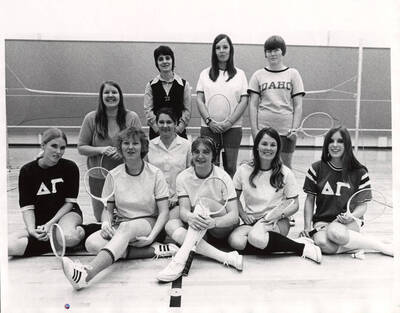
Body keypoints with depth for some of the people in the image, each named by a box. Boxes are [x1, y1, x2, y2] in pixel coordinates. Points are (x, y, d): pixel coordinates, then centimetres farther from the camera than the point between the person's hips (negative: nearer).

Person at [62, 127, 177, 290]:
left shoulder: (155, 174, -4)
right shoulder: (113, 175, 3)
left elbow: (164, 212, -6)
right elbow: (108, 209, 9)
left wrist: (151, 237, -20)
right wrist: (106, 222, -15)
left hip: (148, 223, -4)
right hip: (120, 225, 4)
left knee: (126, 228, -37)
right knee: (91, 243, -25)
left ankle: (88, 272, -54)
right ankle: (151, 250, -25)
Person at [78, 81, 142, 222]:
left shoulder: (131, 117, -4)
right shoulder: (91, 118, -2)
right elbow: (81, 148, 1)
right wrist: (101, 150, -15)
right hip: (98, 177, 1)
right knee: (101, 221, 14)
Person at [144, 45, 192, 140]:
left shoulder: (184, 84, 4)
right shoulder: (151, 85, 5)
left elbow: (187, 110, 1)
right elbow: (148, 110, 0)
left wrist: (178, 128, -9)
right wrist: (159, 129, -10)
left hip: (179, 132, 0)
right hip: (156, 133, 0)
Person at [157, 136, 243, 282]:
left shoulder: (223, 177, -12)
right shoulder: (183, 177, -4)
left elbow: (234, 216, -19)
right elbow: (183, 210, -14)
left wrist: (214, 222, -40)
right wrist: (190, 217, -40)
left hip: (223, 228, -3)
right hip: (198, 231, 3)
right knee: (170, 225, -26)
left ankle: (180, 260, -39)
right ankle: (226, 257, -37)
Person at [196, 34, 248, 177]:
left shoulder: (240, 74, 8)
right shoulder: (205, 74, 10)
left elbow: (244, 101, 2)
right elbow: (199, 100, 4)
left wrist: (229, 122, -9)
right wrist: (209, 121, -9)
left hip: (232, 128, 0)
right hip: (209, 128, 0)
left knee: (230, 167, 3)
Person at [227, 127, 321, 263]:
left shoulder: (285, 173, -1)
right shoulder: (244, 170, 1)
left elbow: (295, 204, 2)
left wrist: (280, 213, -17)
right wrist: (242, 214, -5)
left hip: (277, 222, -3)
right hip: (251, 221, 3)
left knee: (256, 237, -37)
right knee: (235, 240, -31)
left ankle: (302, 247, -16)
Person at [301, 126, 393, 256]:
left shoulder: (359, 172, 1)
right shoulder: (316, 169, 3)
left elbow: (362, 205, 4)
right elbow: (309, 200, 7)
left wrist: (351, 217, -18)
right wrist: (307, 226, -4)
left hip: (348, 222, -1)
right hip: (322, 222, 1)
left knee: (335, 232, -37)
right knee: (324, 244, -33)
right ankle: (355, 244, -8)